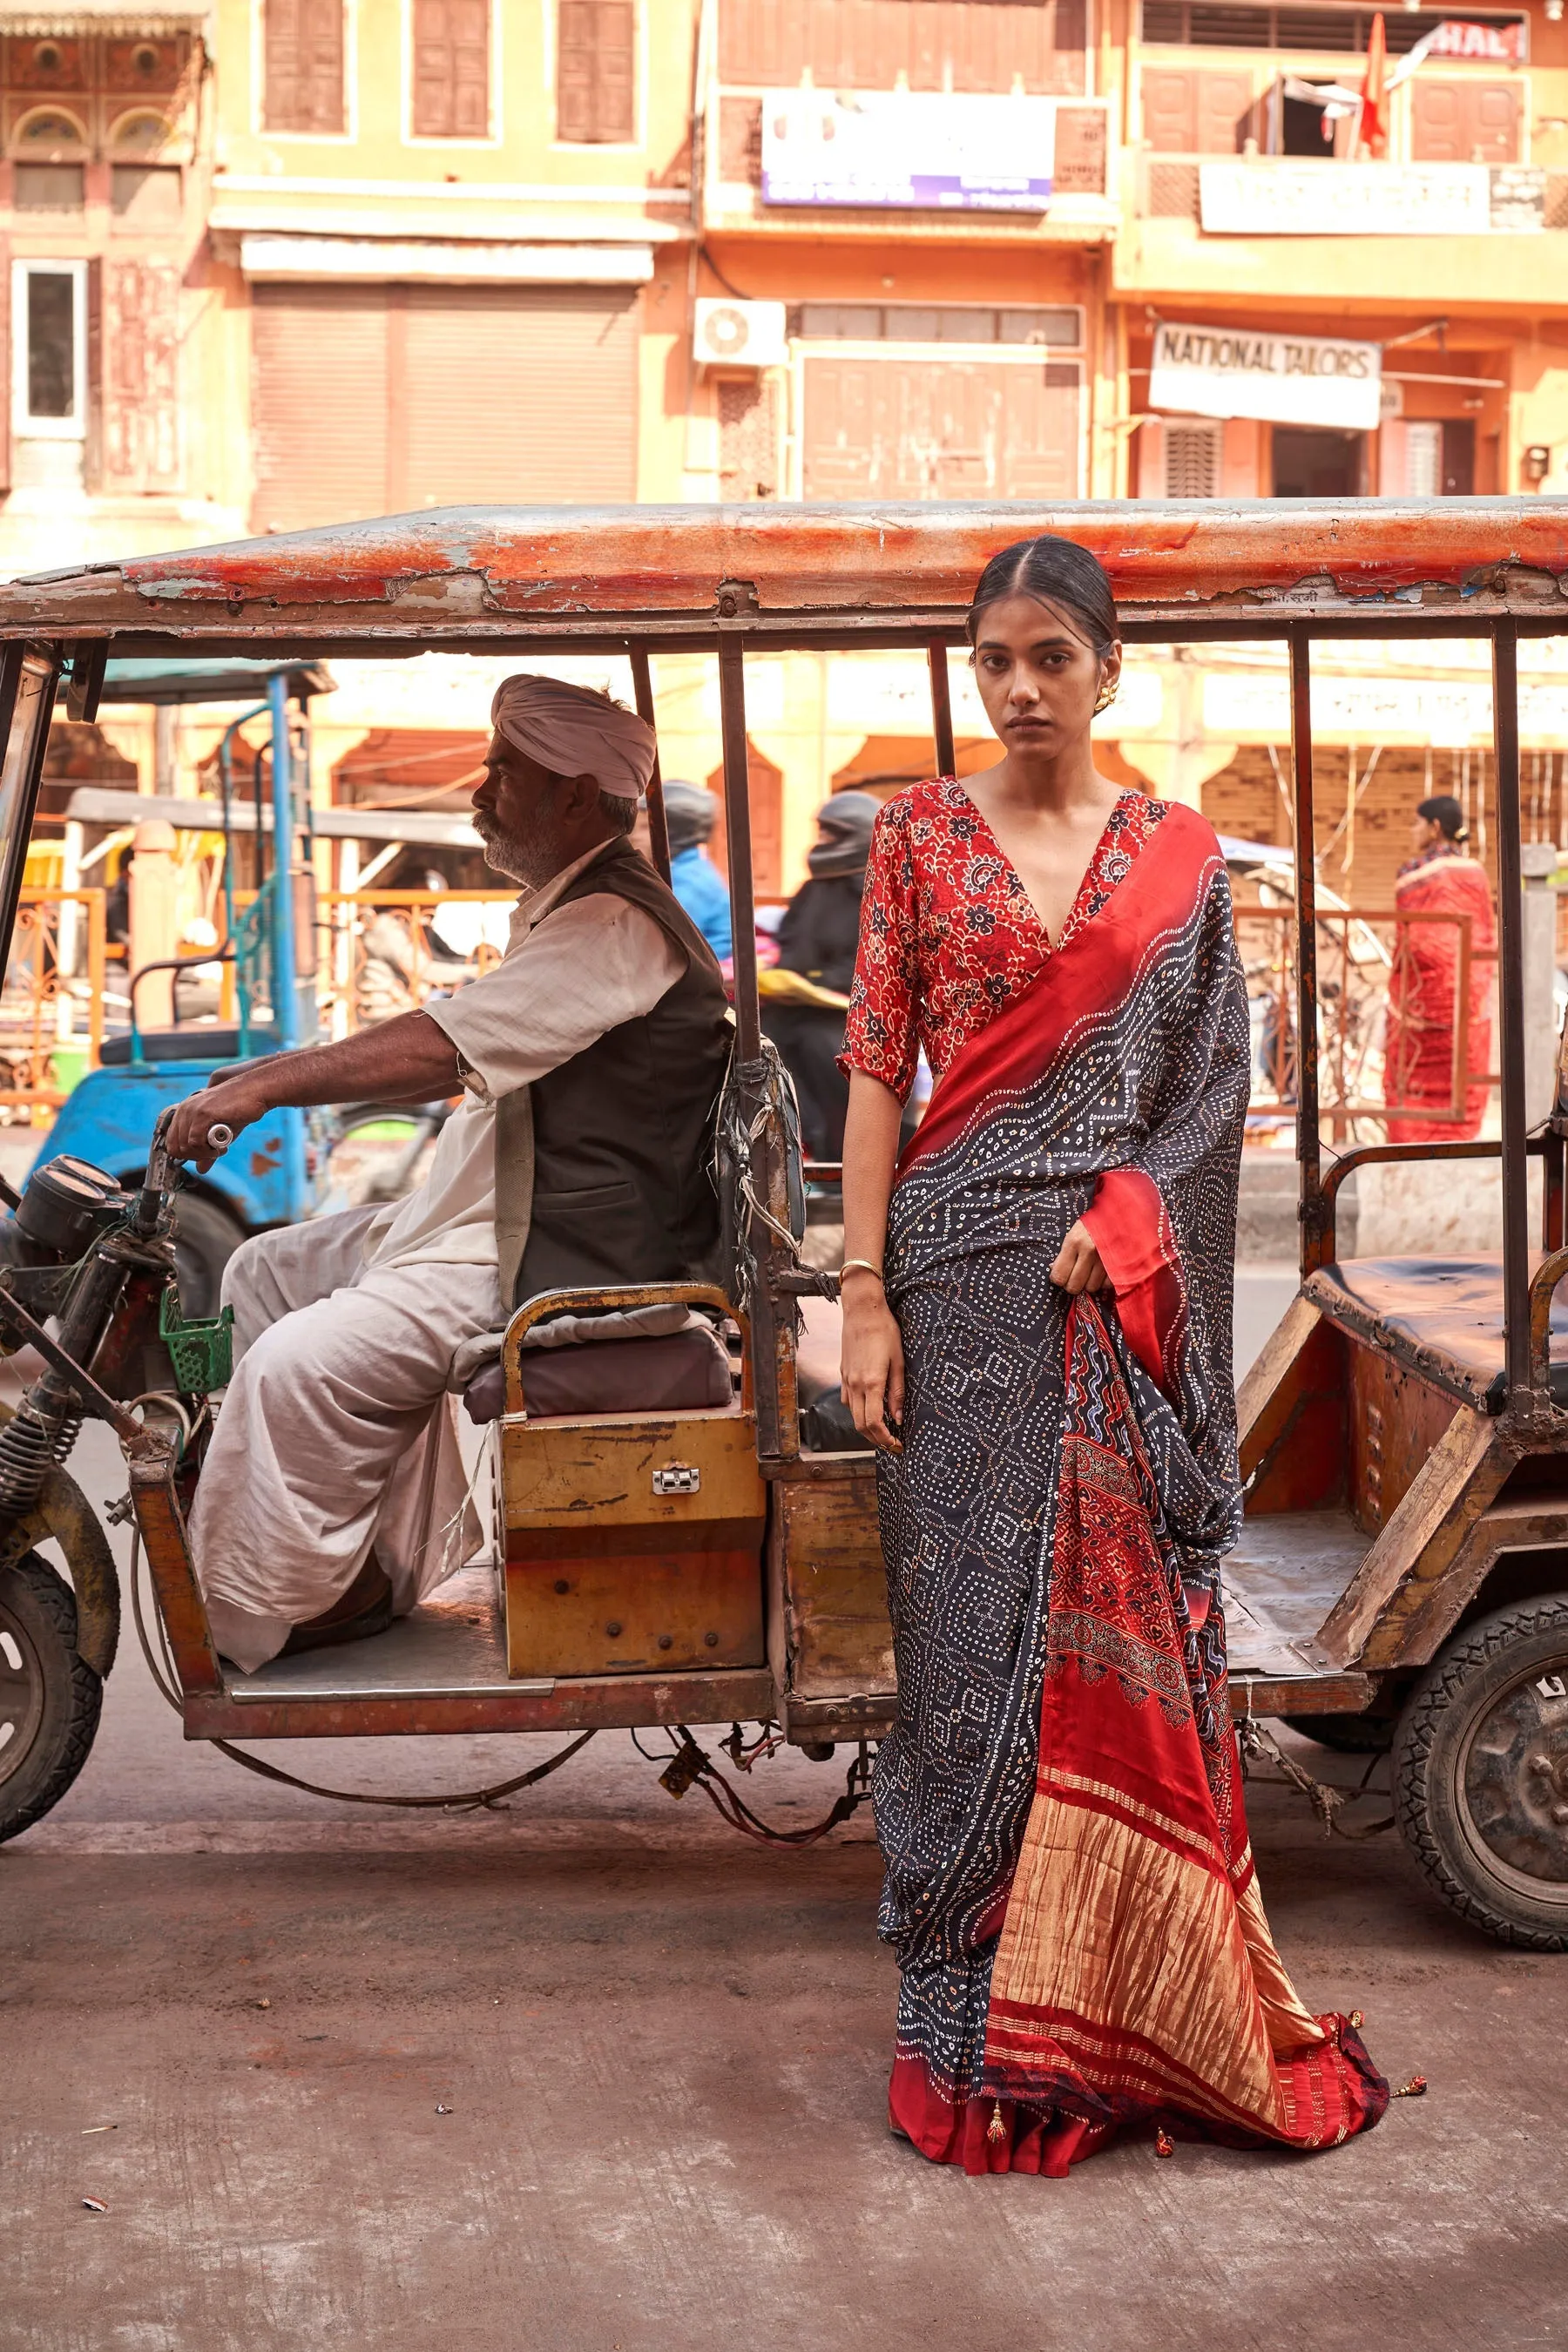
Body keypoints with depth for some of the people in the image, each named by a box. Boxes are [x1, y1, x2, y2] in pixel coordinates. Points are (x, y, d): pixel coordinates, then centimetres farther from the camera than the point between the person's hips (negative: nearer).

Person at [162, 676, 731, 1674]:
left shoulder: (616, 928, -19)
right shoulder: (565, 909, 18)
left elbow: (443, 1048, -26)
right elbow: (460, 1055, 24)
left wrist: (270, 1086, -22)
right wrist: (287, 1067, 17)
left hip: (550, 1259, -12)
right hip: (469, 1219, 12)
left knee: (300, 1364, -24)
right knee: (263, 1273, 15)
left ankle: (264, 1610, -4)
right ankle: (370, 1549, 13)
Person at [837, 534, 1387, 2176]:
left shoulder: (1179, 860, 8)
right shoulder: (919, 835, 6)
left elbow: (1210, 1086, 5)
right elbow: (876, 1068, 1)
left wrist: (1120, 1224, -11)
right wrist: (863, 1292, -6)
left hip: (1125, 1290, 1)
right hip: (964, 1273, -1)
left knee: (1120, 1628, 2)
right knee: (976, 1621, 3)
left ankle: (1119, 2000, 16)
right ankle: (980, 2022, 13)